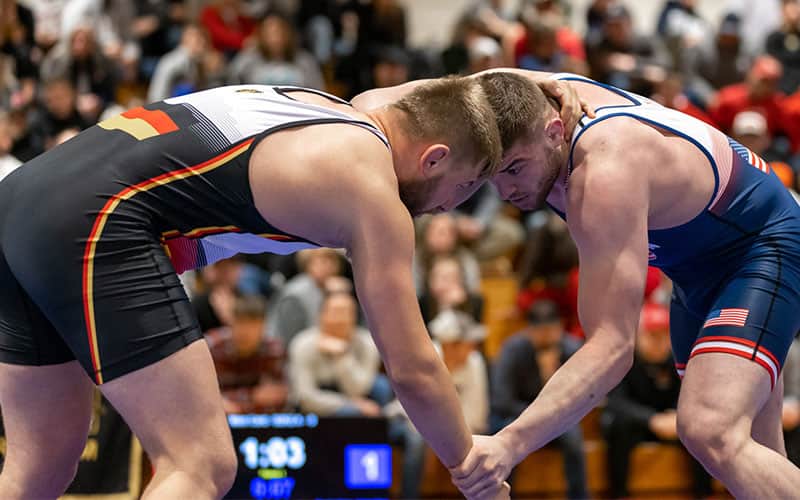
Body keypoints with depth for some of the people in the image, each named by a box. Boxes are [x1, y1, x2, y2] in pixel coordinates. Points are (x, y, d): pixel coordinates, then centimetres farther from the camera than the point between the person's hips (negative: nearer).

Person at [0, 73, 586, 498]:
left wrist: (533, 82, 37)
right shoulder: (375, 194, -2)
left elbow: (441, 92, 45)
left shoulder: (340, 108, 22)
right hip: (98, 221, -10)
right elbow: (413, 370, 1)